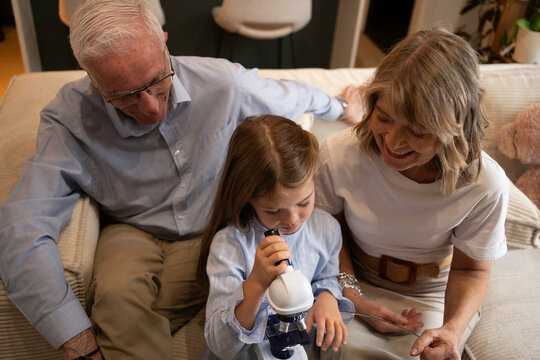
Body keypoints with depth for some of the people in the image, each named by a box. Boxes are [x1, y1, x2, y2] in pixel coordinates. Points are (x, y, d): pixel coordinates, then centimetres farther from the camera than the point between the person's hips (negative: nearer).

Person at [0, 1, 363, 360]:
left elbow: (289, 96, 7)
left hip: (217, 230, 3)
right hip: (135, 236, -2)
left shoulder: (221, 81, -14)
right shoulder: (68, 119, -19)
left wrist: (341, 108, 27)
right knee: (117, 293, -34)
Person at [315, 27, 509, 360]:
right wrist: (352, 296, -18)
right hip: (354, 283, 0)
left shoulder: (486, 185, -24)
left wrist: (453, 329, -25)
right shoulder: (338, 156, -23)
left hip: (430, 300, 1)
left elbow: (470, 268, -7)